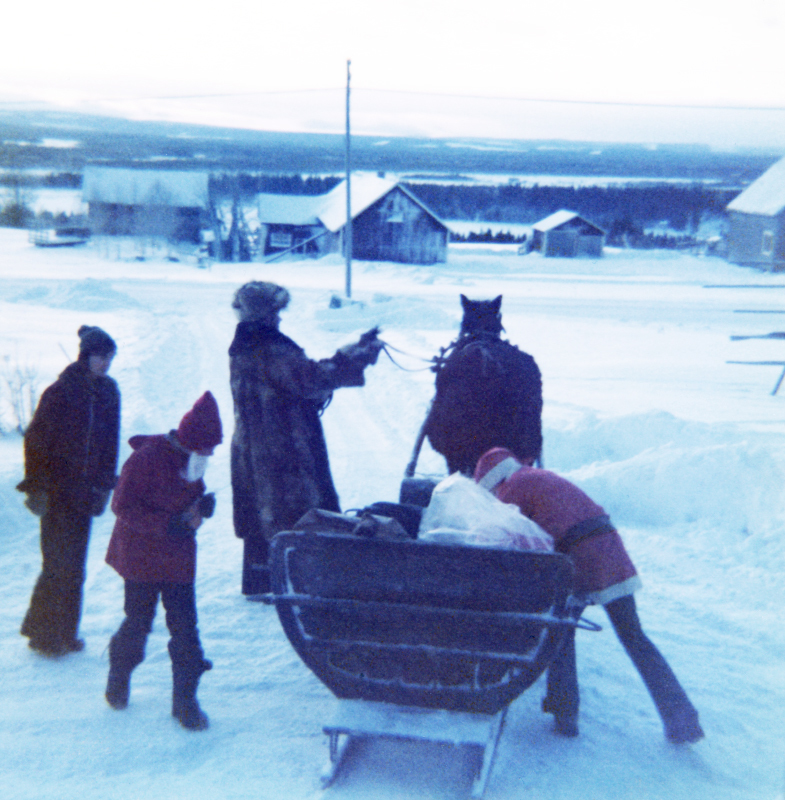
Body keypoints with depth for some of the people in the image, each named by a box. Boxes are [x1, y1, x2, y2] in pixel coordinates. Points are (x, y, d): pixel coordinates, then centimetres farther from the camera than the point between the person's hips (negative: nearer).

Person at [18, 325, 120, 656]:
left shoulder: (108, 391, 4)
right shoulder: (60, 392, -14)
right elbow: (36, 440, -11)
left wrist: (104, 483, 11)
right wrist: (37, 486, -12)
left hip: (85, 489, 6)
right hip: (58, 490, -6)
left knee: (74, 564, 12)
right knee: (59, 562, -3)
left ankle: (64, 632, 23)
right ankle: (45, 633, 12)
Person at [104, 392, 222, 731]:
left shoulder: (191, 463, 1)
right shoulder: (147, 458, -20)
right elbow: (124, 506, -20)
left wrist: (203, 505, -10)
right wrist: (169, 524, -27)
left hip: (179, 560, 5)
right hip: (141, 558, -5)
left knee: (184, 627, 1)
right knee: (138, 622, 8)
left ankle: (185, 698, 11)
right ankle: (119, 676, 37)